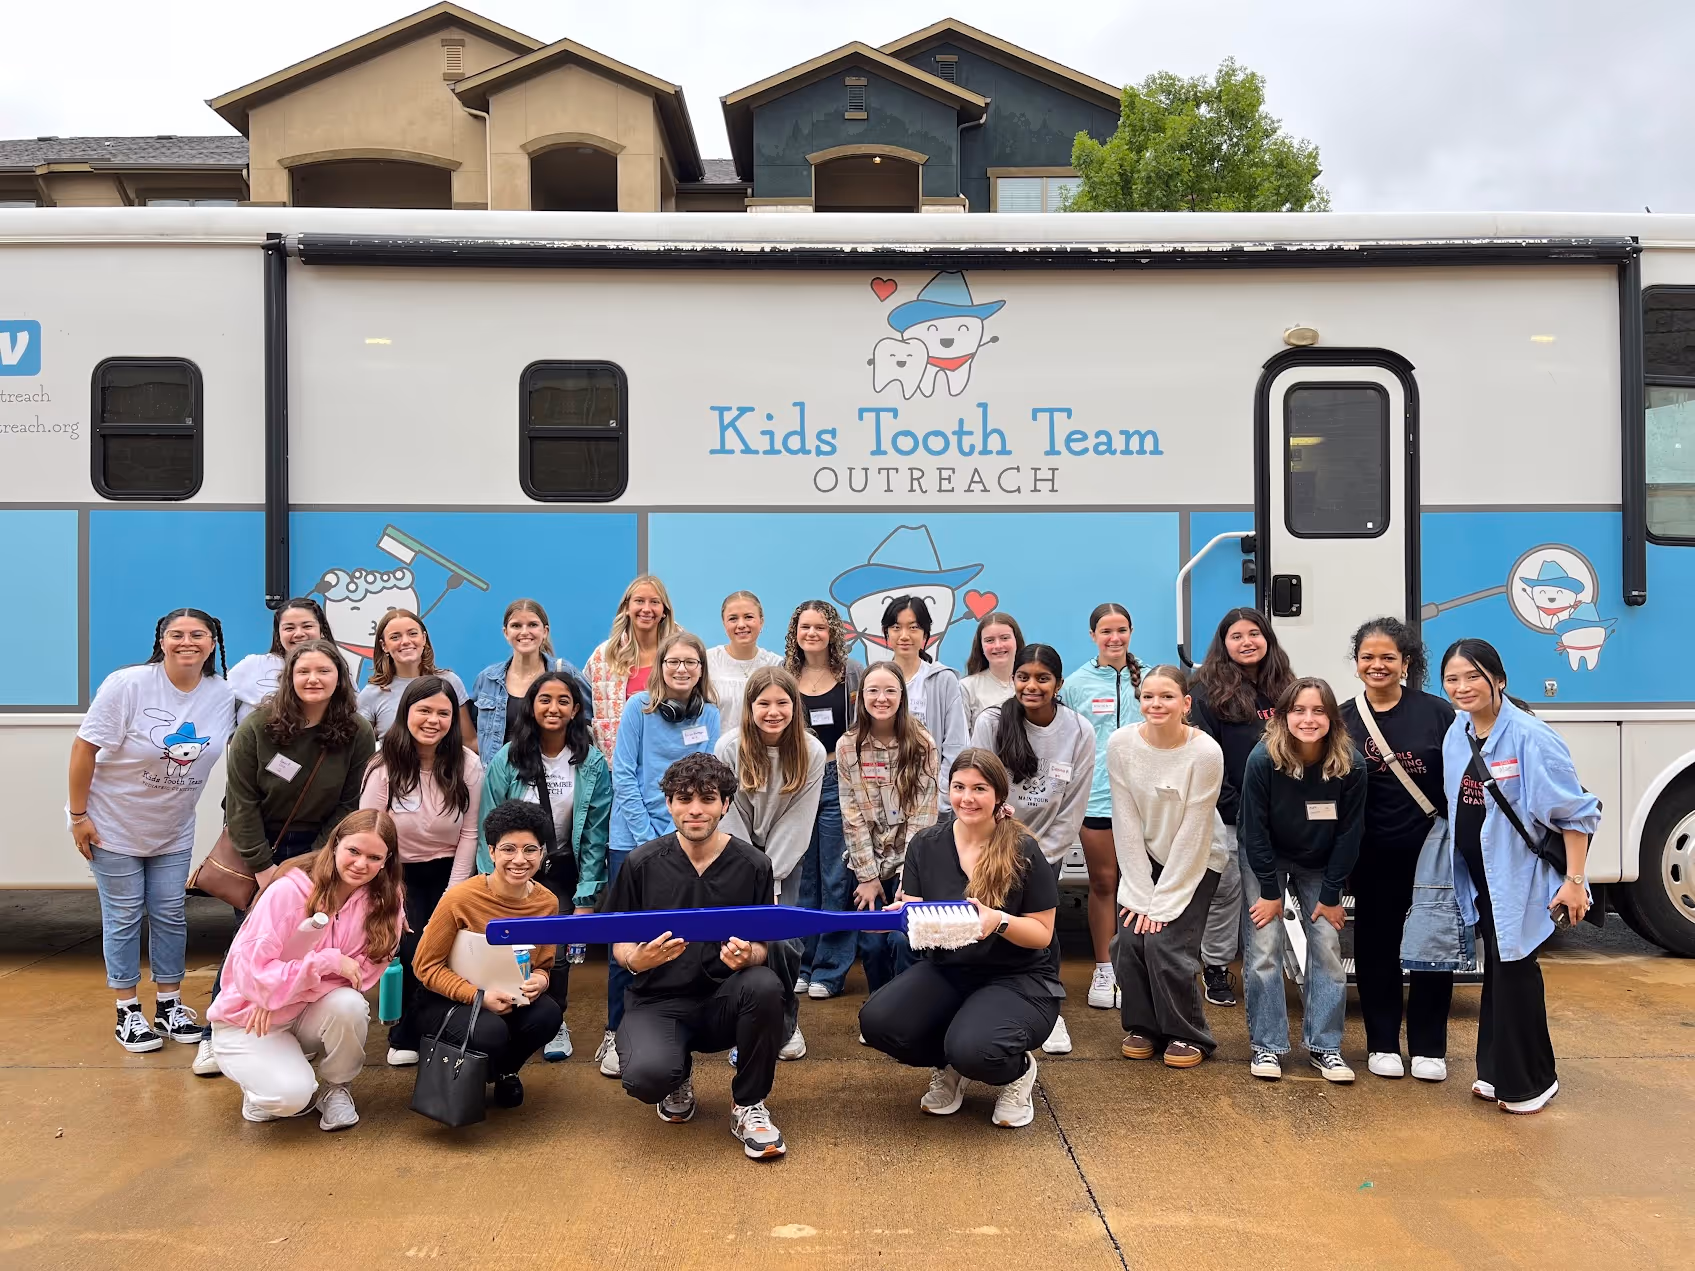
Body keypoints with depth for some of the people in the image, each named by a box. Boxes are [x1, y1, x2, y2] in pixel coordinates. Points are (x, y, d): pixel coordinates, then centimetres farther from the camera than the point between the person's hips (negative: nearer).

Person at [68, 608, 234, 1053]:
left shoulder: (224, 695, -9)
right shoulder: (128, 685, -21)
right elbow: (84, 748, -17)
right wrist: (78, 816, -16)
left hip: (173, 829, 4)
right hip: (114, 825, -4)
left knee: (171, 916, 10)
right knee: (124, 917, 6)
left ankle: (169, 1006, 24)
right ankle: (128, 1013, 18)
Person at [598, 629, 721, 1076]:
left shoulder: (709, 715, 3)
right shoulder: (640, 706, -4)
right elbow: (623, 775, -6)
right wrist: (648, 838, -11)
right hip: (632, 839, -2)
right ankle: (615, 1035, 12)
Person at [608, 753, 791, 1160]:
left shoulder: (753, 865, -3)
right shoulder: (642, 863, -3)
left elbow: (766, 947, 2)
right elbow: (619, 945, 4)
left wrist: (748, 955, -23)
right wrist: (636, 960, -21)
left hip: (724, 1001, 1)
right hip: (658, 1001, 0)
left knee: (764, 985, -34)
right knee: (646, 1075, -32)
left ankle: (749, 1107, -7)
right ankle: (679, 1076, 12)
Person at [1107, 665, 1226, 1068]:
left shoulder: (1205, 752, -23)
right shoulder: (1120, 744, -14)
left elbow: (1192, 833, -19)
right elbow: (1126, 823, -10)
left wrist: (1162, 902, -17)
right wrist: (1140, 894, -12)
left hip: (1196, 860, -3)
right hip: (1144, 856, 3)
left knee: (1166, 943, -14)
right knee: (1131, 939, -9)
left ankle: (1189, 1036, 8)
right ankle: (1143, 1027, 14)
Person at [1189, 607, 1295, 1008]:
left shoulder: (1282, 689, 10)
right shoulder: (1207, 692, -6)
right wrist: (1235, 806, -12)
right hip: (1225, 816, -4)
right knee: (1225, 890, 3)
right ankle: (1215, 966, 16)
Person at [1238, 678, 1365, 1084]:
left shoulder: (1351, 765, -21)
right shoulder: (1263, 759, -26)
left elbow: (1349, 834, -11)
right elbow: (1254, 828, -17)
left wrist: (1331, 895, -9)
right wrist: (1270, 891, -13)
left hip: (1320, 864, 2)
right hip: (1264, 860, -2)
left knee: (1327, 948, -3)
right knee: (1263, 950, -7)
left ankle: (1325, 1046, 11)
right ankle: (1267, 1046, 5)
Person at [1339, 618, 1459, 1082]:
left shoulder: (1436, 713, -5)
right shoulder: (1344, 720, 1)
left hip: (1431, 851, -1)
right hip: (1374, 857, 2)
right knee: (1376, 947, 9)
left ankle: (1428, 1048, 19)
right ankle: (1382, 1044, 23)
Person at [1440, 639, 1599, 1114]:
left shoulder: (1530, 737, -20)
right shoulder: (1456, 735, 2)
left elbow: (1577, 812, -17)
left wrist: (1574, 880, -17)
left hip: (1520, 876, -7)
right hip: (1480, 875, 7)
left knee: (1513, 969, 0)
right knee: (1495, 970, 15)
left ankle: (1530, 1081, 16)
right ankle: (1497, 1071, 28)